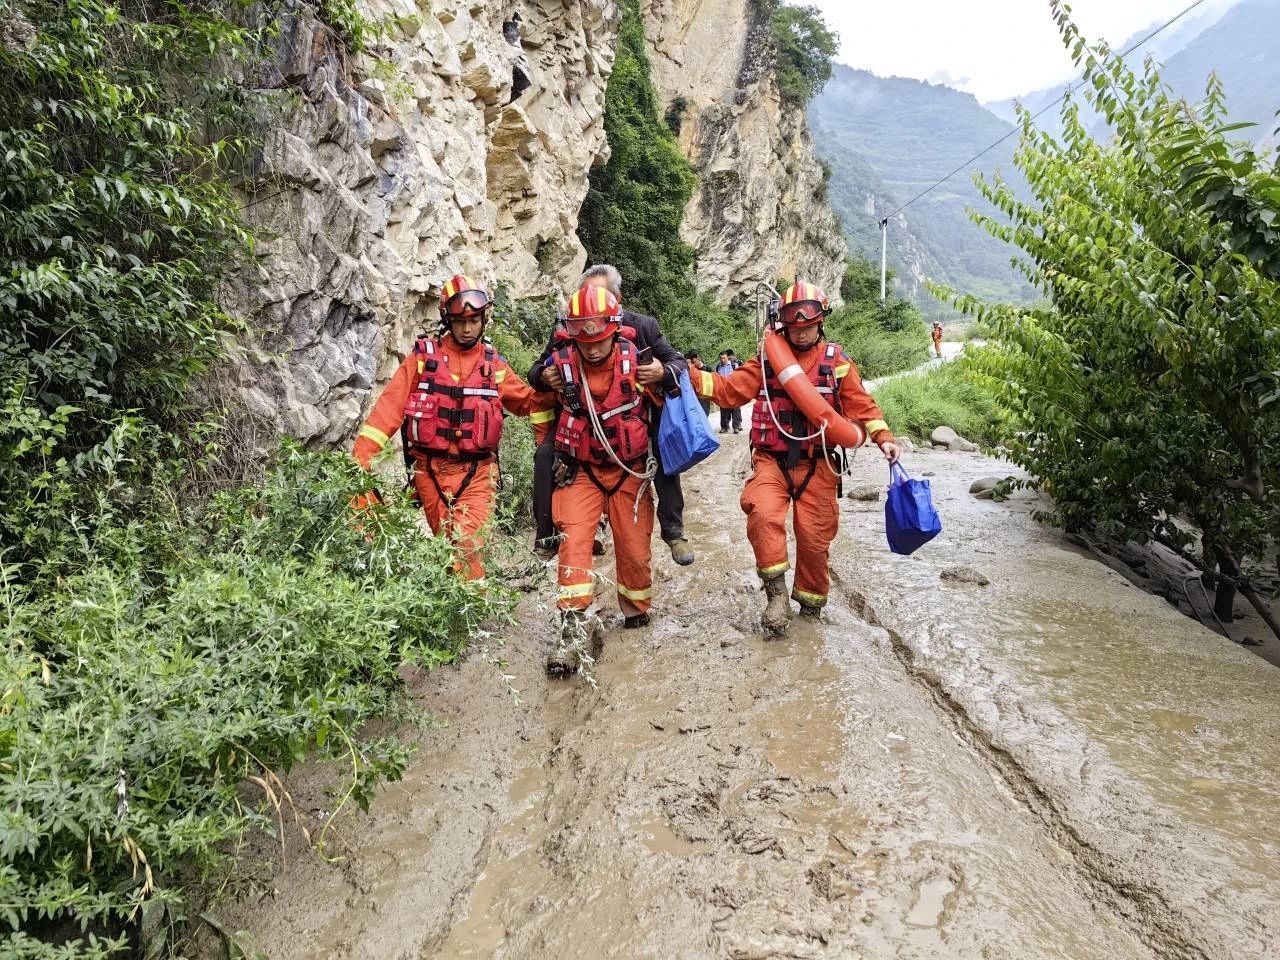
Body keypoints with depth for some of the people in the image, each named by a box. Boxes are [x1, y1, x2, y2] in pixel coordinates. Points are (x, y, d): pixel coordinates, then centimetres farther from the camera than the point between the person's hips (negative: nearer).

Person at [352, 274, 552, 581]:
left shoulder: (494, 365, 9)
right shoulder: (423, 356, 2)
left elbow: (528, 401, 21)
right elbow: (390, 407, -5)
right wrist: (360, 457, -12)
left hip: (476, 473, 0)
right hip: (430, 471, 0)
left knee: (467, 546, -15)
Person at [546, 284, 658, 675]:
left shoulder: (636, 358, -12)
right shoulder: (560, 364, -11)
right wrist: (552, 453, 9)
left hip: (630, 471, 0)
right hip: (580, 471, 0)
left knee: (635, 549, 5)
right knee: (574, 541, -15)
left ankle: (636, 614, 30)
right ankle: (573, 628, -13)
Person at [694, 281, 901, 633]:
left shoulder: (836, 362, 5)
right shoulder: (767, 360, 7)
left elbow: (861, 404, 4)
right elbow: (730, 390, 5)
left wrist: (883, 437, -10)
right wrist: (693, 377, -8)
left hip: (816, 464, 0)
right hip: (771, 461, 0)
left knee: (814, 537, 3)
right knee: (763, 515, -26)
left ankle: (811, 604, 25)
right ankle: (776, 592, -12)